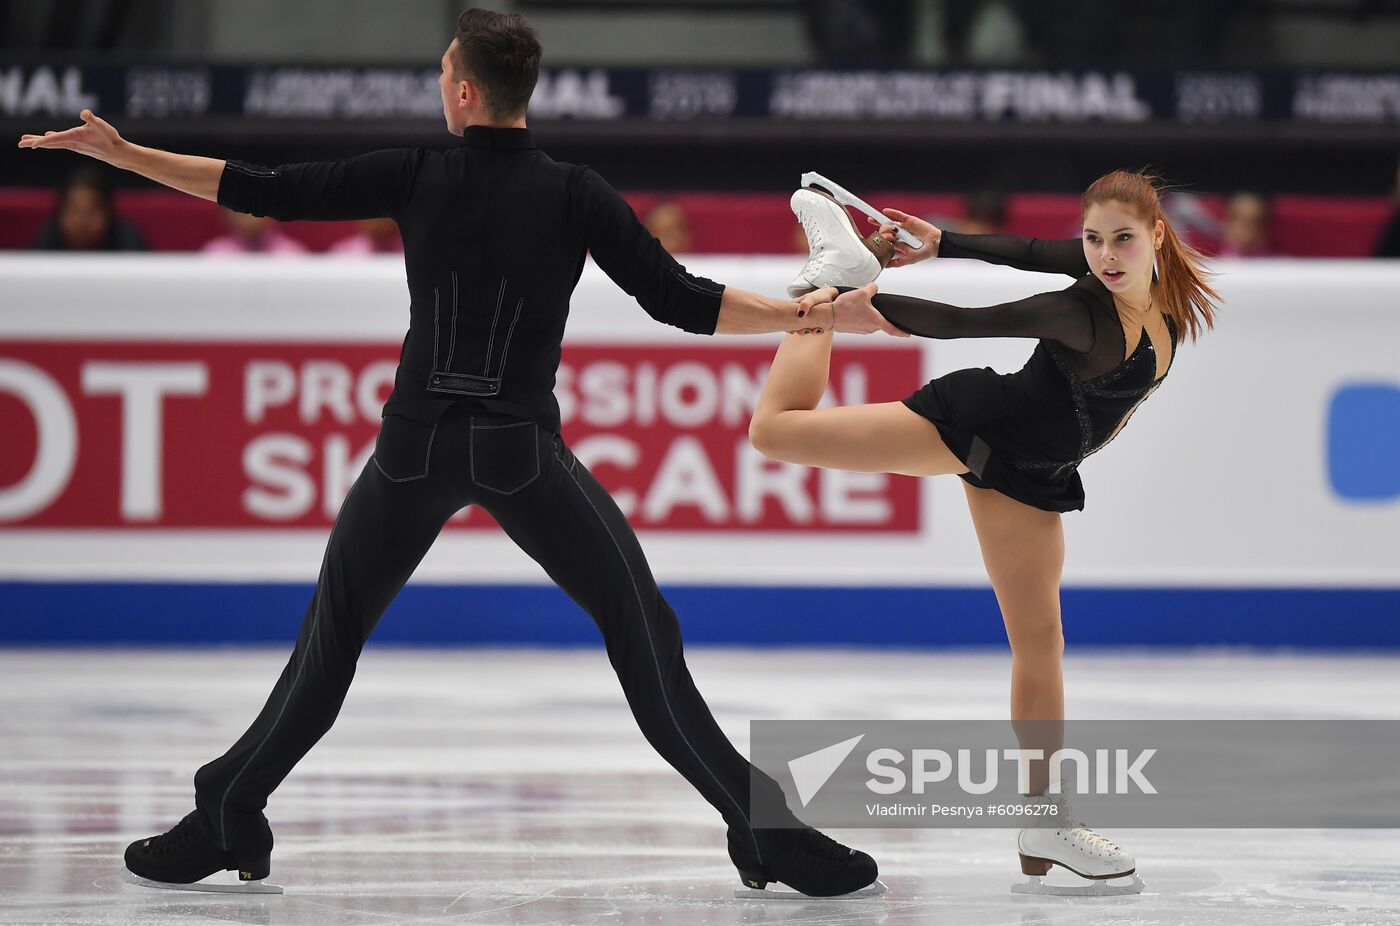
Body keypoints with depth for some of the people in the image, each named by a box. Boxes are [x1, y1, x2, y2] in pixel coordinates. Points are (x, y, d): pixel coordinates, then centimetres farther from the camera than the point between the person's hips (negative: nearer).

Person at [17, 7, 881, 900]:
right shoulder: (576, 195, -2)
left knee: (332, 639, 17)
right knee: (645, 635, 0)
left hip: (417, 447, 1)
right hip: (523, 449, -1)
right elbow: (678, 300, -6)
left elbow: (263, 191, 4)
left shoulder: (414, 176, 1)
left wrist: (119, 152, 12)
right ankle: (768, 832, -6)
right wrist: (807, 314, 0)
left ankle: (225, 824, 19)